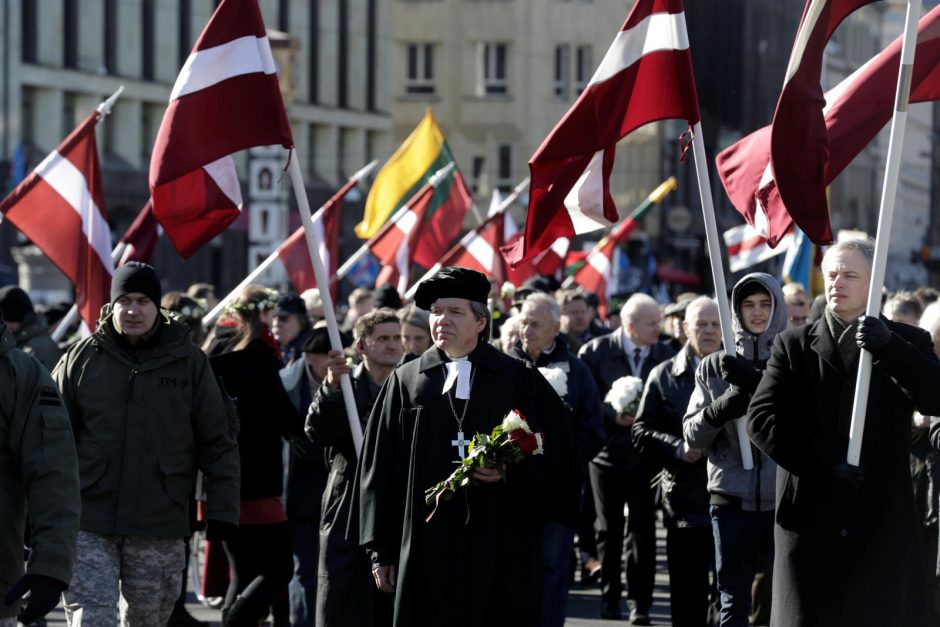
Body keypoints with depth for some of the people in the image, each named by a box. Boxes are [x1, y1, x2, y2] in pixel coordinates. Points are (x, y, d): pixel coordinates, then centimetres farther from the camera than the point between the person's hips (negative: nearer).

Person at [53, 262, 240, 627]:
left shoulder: (189, 362, 3)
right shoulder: (81, 359, 3)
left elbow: (217, 442, 6)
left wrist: (222, 509, 0)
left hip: (160, 530, 1)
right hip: (89, 524, -1)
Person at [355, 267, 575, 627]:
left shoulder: (521, 381, 7)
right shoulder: (405, 383, 10)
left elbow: (557, 458, 6)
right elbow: (379, 469, 9)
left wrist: (511, 472, -14)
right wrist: (381, 551, 6)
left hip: (502, 554, -1)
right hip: (426, 553, 1)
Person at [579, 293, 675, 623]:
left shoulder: (666, 355, -2)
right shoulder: (596, 353, -5)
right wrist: (613, 416, -16)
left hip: (647, 456, 0)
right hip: (608, 455, 0)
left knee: (643, 531, -3)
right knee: (609, 530, 12)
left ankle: (640, 603, 2)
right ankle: (609, 597, 24)